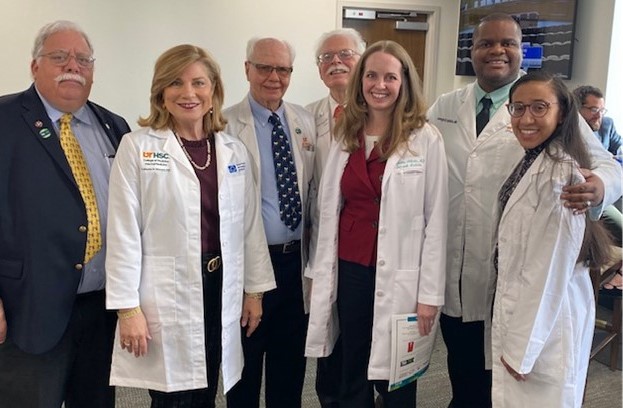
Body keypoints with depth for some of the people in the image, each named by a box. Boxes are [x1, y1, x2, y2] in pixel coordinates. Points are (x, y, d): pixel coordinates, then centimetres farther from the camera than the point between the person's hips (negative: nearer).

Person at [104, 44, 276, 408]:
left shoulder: (234, 150, 7)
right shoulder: (138, 147, -5)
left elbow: (250, 225, 9)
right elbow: (124, 233, -8)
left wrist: (255, 289, 9)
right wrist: (128, 307, -10)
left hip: (220, 291, 4)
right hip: (165, 297, -4)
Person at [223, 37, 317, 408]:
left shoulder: (306, 122, 6)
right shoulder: (227, 125, -10)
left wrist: (311, 238, 9)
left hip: (296, 259, 5)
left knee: (291, 364, 19)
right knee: (245, 364, 14)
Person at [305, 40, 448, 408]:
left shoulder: (426, 139, -7)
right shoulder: (346, 136, 7)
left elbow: (436, 220, -8)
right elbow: (329, 211, 9)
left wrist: (430, 293, -9)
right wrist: (322, 274, 7)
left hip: (399, 276, -4)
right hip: (350, 271, 4)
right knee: (353, 376, 16)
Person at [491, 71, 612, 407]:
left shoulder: (557, 173, -23)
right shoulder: (532, 162, 7)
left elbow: (549, 268, -22)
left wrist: (522, 347, -17)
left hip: (543, 320, -9)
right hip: (524, 311, 9)